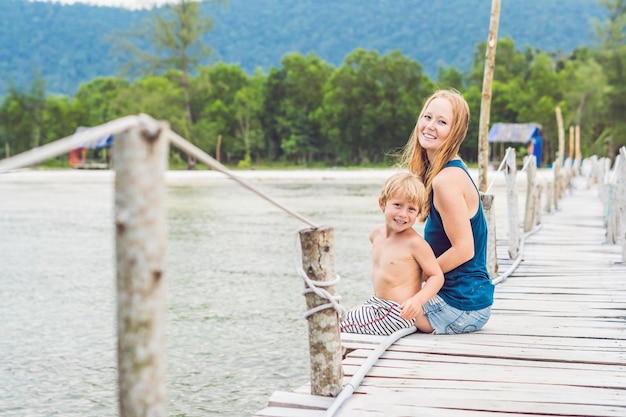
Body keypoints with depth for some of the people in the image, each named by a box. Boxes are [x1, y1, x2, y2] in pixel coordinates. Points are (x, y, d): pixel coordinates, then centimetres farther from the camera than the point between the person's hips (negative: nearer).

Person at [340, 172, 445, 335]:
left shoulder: (415, 242, -20)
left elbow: (437, 276, -17)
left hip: (399, 312, -8)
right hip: (377, 304, 8)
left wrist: (418, 300, -32)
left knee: (337, 324, -8)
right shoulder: (377, 234, 3)